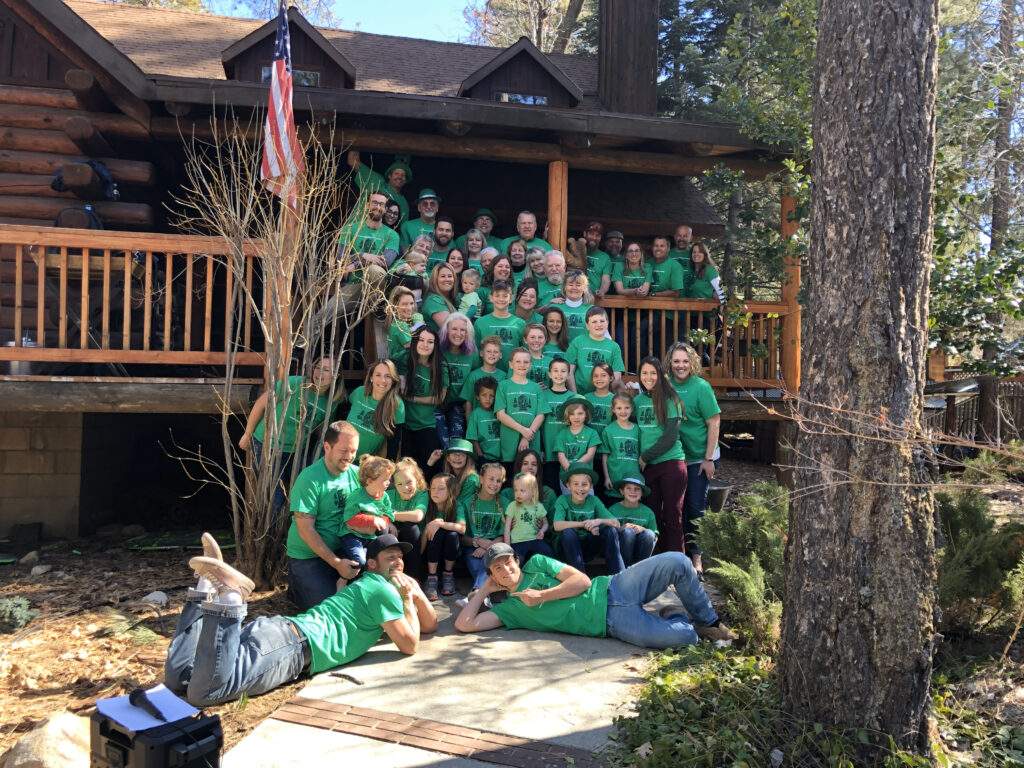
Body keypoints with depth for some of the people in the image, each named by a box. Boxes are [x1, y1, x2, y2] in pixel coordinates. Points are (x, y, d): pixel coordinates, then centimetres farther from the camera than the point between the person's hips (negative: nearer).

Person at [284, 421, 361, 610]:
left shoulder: (356, 474, -1)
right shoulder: (310, 479, -18)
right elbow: (306, 530, -19)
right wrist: (336, 563, -22)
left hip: (342, 550, 5)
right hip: (308, 556, -5)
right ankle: (296, 585, 15)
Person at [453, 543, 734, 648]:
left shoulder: (536, 563, 11)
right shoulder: (508, 608, 7)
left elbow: (582, 580, 1)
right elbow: (464, 624, -3)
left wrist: (542, 596, -8)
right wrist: (484, 590, 6)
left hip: (611, 589, 3)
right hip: (612, 622, -3)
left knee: (677, 562, -18)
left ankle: (708, 621, 9)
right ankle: (695, 628, 11)